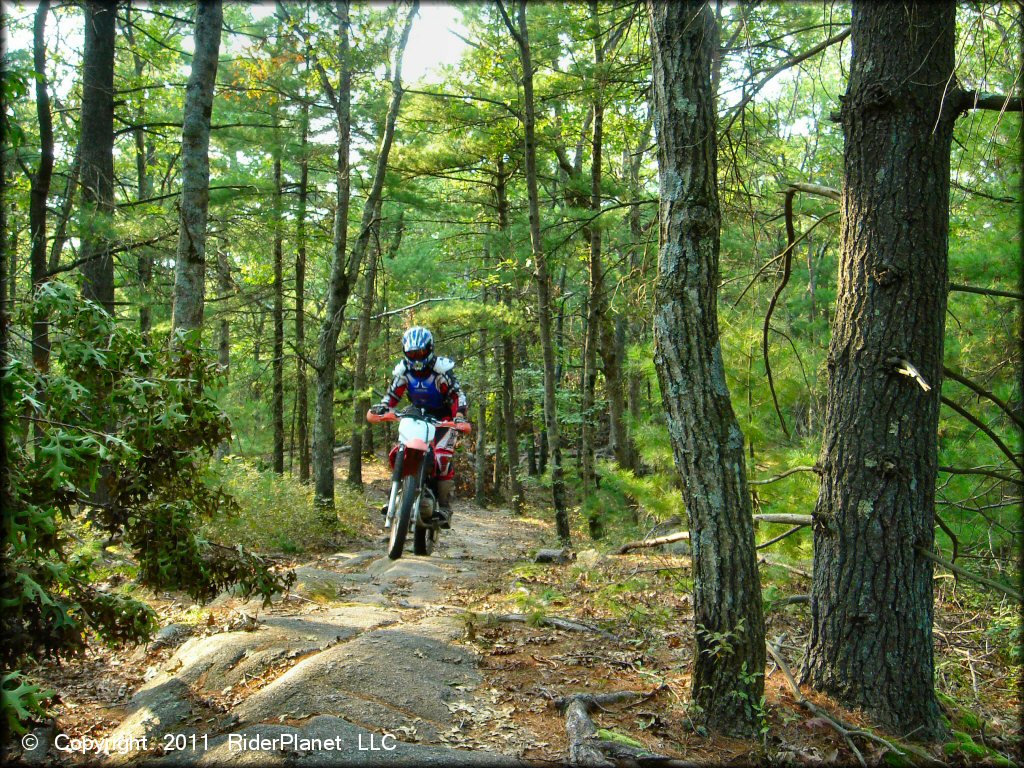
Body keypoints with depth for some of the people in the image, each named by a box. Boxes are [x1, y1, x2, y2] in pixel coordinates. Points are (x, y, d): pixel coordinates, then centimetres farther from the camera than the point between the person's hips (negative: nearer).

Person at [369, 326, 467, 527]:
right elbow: (392, 395, -1)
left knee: (442, 458, -23)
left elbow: (457, 393, -20)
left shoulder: (441, 368, -19)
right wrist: (381, 407, -22)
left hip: (444, 418, -5)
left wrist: (459, 414, -36)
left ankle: (445, 508, -17)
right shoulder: (403, 370, -5)